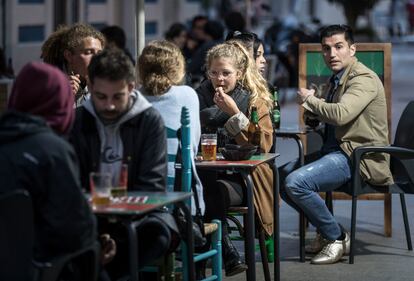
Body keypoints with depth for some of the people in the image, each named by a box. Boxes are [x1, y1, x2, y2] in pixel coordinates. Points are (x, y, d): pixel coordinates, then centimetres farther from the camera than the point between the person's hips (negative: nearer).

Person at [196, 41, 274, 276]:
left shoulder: (254, 100, 2)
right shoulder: (202, 96, 9)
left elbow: (263, 146, -10)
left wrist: (235, 114, -18)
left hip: (242, 177, -3)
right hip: (208, 172, 3)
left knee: (215, 191, -34)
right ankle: (228, 254, -20)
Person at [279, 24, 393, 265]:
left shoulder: (364, 79, -14)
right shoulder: (337, 78, 17)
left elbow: (341, 114, -29)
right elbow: (329, 116, 29)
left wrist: (309, 100, -11)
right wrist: (312, 109, 4)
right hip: (336, 150, 11)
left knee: (296, 182, -25)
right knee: (281, 175, 10)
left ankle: (337, 238, -7)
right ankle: (326, 230, 16)